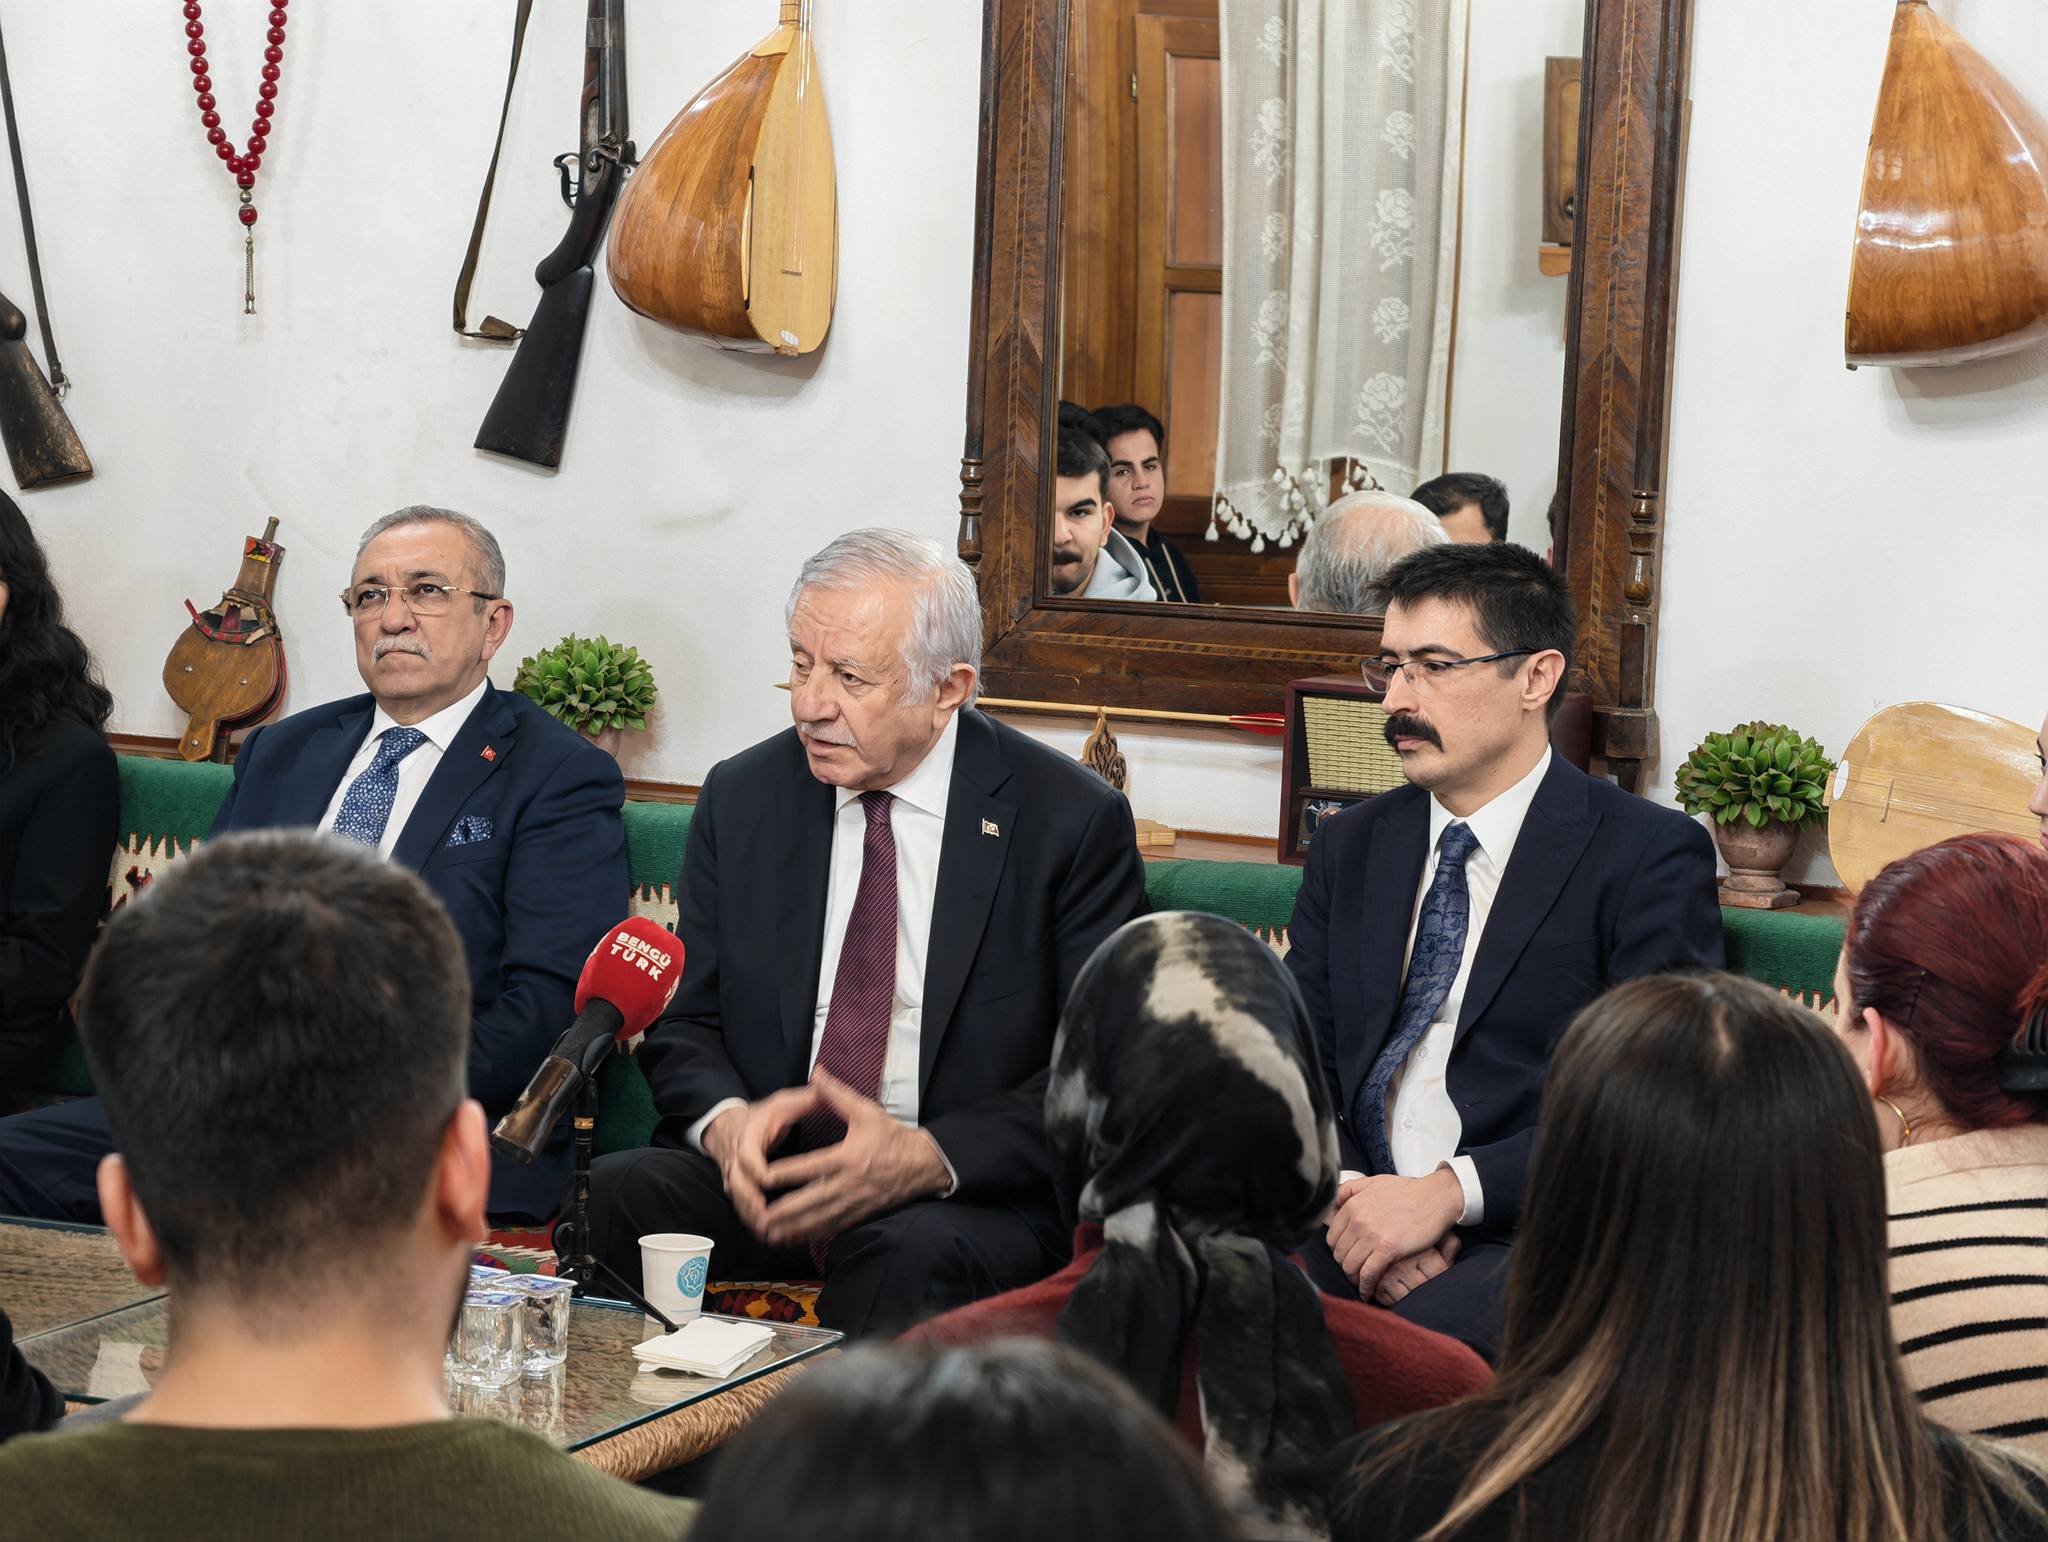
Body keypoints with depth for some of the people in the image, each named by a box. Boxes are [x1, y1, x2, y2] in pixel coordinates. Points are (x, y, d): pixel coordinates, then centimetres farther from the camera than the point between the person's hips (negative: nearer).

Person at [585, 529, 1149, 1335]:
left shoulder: (1073, 821, -3)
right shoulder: (741, 796, 10)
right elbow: (685, 1022, 13)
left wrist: (926, 1158, -20)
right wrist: (725, 1119, -12)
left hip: (972, 1197, -3)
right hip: (762, 1177, 4)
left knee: (909, 1256, -38)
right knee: (605, 1198, -27)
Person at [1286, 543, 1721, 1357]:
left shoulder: (1648, 854, 0)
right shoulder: (1349, 848, 18)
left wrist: (1449, 1193, -18)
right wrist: (1352, 1196, -10)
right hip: (1356, 1226, 5)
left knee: (1424, 1325, -38)